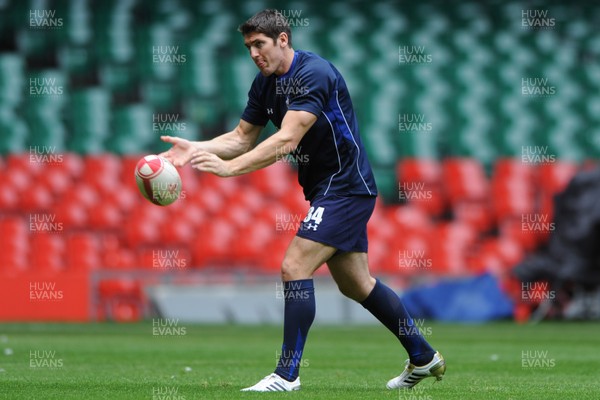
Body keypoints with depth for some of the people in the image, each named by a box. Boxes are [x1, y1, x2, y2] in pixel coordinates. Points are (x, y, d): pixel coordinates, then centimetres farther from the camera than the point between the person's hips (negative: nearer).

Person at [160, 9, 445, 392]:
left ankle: (287, 375, -11)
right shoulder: (265, 84, 5)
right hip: (325, 188, 10)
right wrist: (195, 149, -7)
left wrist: (229, 167, -38)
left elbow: (286, 140, -32)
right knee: (355, 283, 15)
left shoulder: (314, 74, -23)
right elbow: (243, 137, 9)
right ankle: (424, 358, 28)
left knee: (295, 267, -16)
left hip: (346, 187, -10)